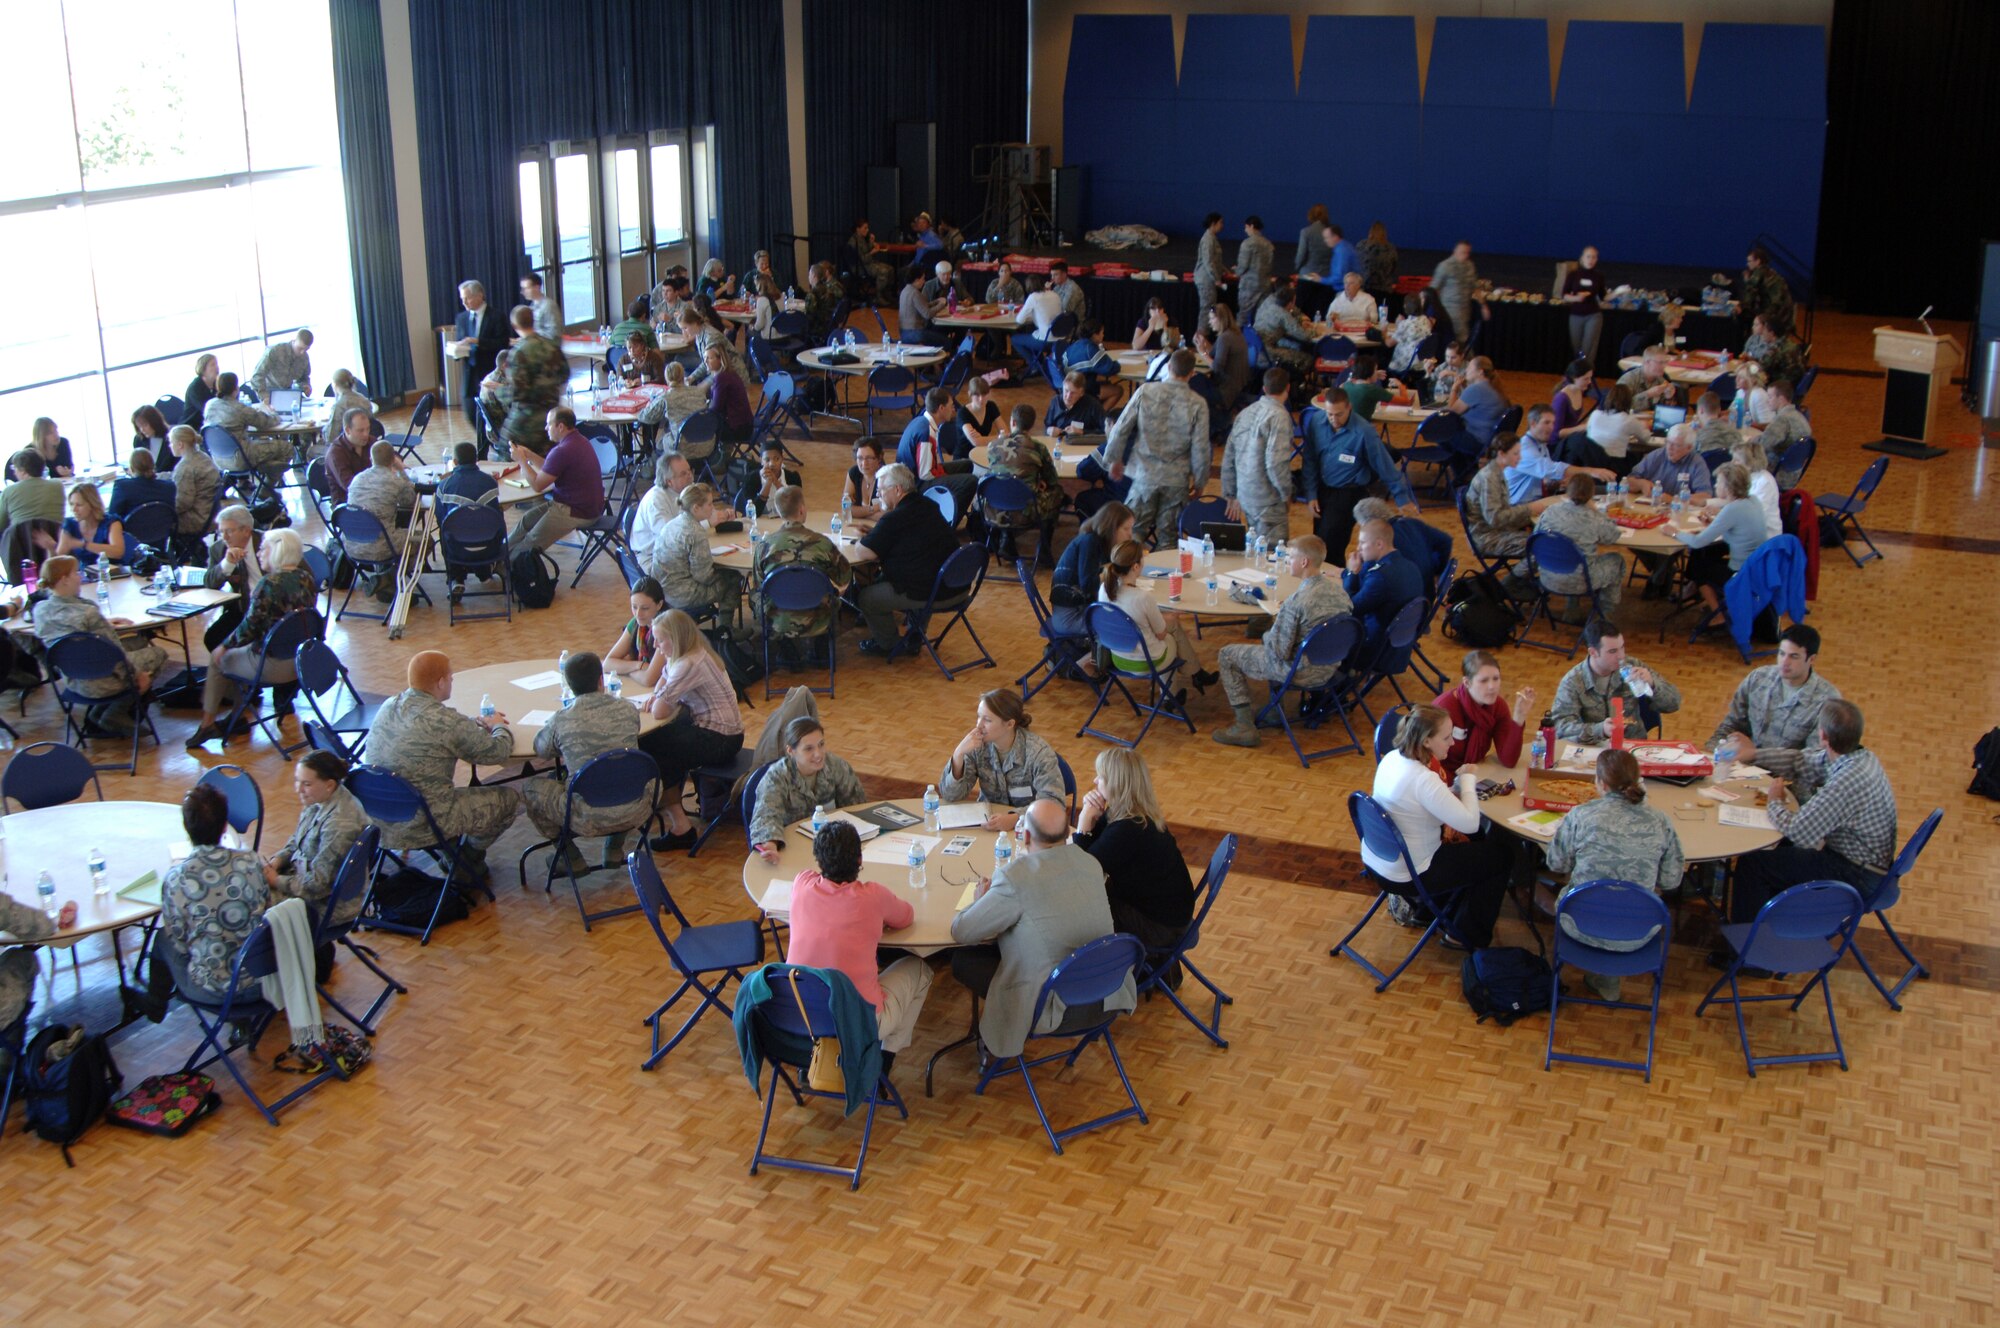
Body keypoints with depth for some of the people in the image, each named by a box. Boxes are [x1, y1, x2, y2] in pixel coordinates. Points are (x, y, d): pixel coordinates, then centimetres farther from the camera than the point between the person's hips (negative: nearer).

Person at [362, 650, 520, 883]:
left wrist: (475, 721, 18)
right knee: (510, 797, 8)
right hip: (421, 826, -8)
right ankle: (470, 857, 25)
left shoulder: (389, 706, 0)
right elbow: (499, 752, -11)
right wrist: (499, 727, 11)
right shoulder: (444, 720, -23)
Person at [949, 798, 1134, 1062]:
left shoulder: (1014, 878, -22)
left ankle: (998, 1037, 25)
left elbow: (961, 933, -9)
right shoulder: (1091, 864, -2)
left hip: (1053, 1011, -6)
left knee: (963, 960, 12)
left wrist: (980, 900, 11)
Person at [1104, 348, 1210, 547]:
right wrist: (1199, 481, 7)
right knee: (1168, 536, 10)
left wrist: (1116, 459, 12)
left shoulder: (1145, 391, -7)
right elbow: (1201, 448, -8)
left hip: (1145, 475, 0)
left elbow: (1121, 429, -3)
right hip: (1177, 480, 0)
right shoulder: (1197, 404, -9)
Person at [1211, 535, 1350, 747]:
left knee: (1226, 655, 7)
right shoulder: (1338, 590, -5)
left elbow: (1278, 652, -23)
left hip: (1301, 673, -8)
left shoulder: (1296, 602, -27)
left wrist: (1266, 635, -2)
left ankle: (1246, 726, 5)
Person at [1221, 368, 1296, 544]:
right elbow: (1276, 462, -22)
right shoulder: (1279, 416, -14)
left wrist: (1231, 495, 20)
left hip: (1245, 495, 8)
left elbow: (1228, 458, 12)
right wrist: (1287, 494, -8)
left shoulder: (1245, 413, 9)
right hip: (1268, 501, -8)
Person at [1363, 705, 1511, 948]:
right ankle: (1474, 938, 23)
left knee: (1472, 841, 27)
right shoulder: (1423, 780, -32)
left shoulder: (1392, 758, -4)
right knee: (1498, 855, 8)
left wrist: (1458, 785, -2)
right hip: (1407, 877, -9)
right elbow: (1470, 822, -27)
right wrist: (1467, 780, -13)